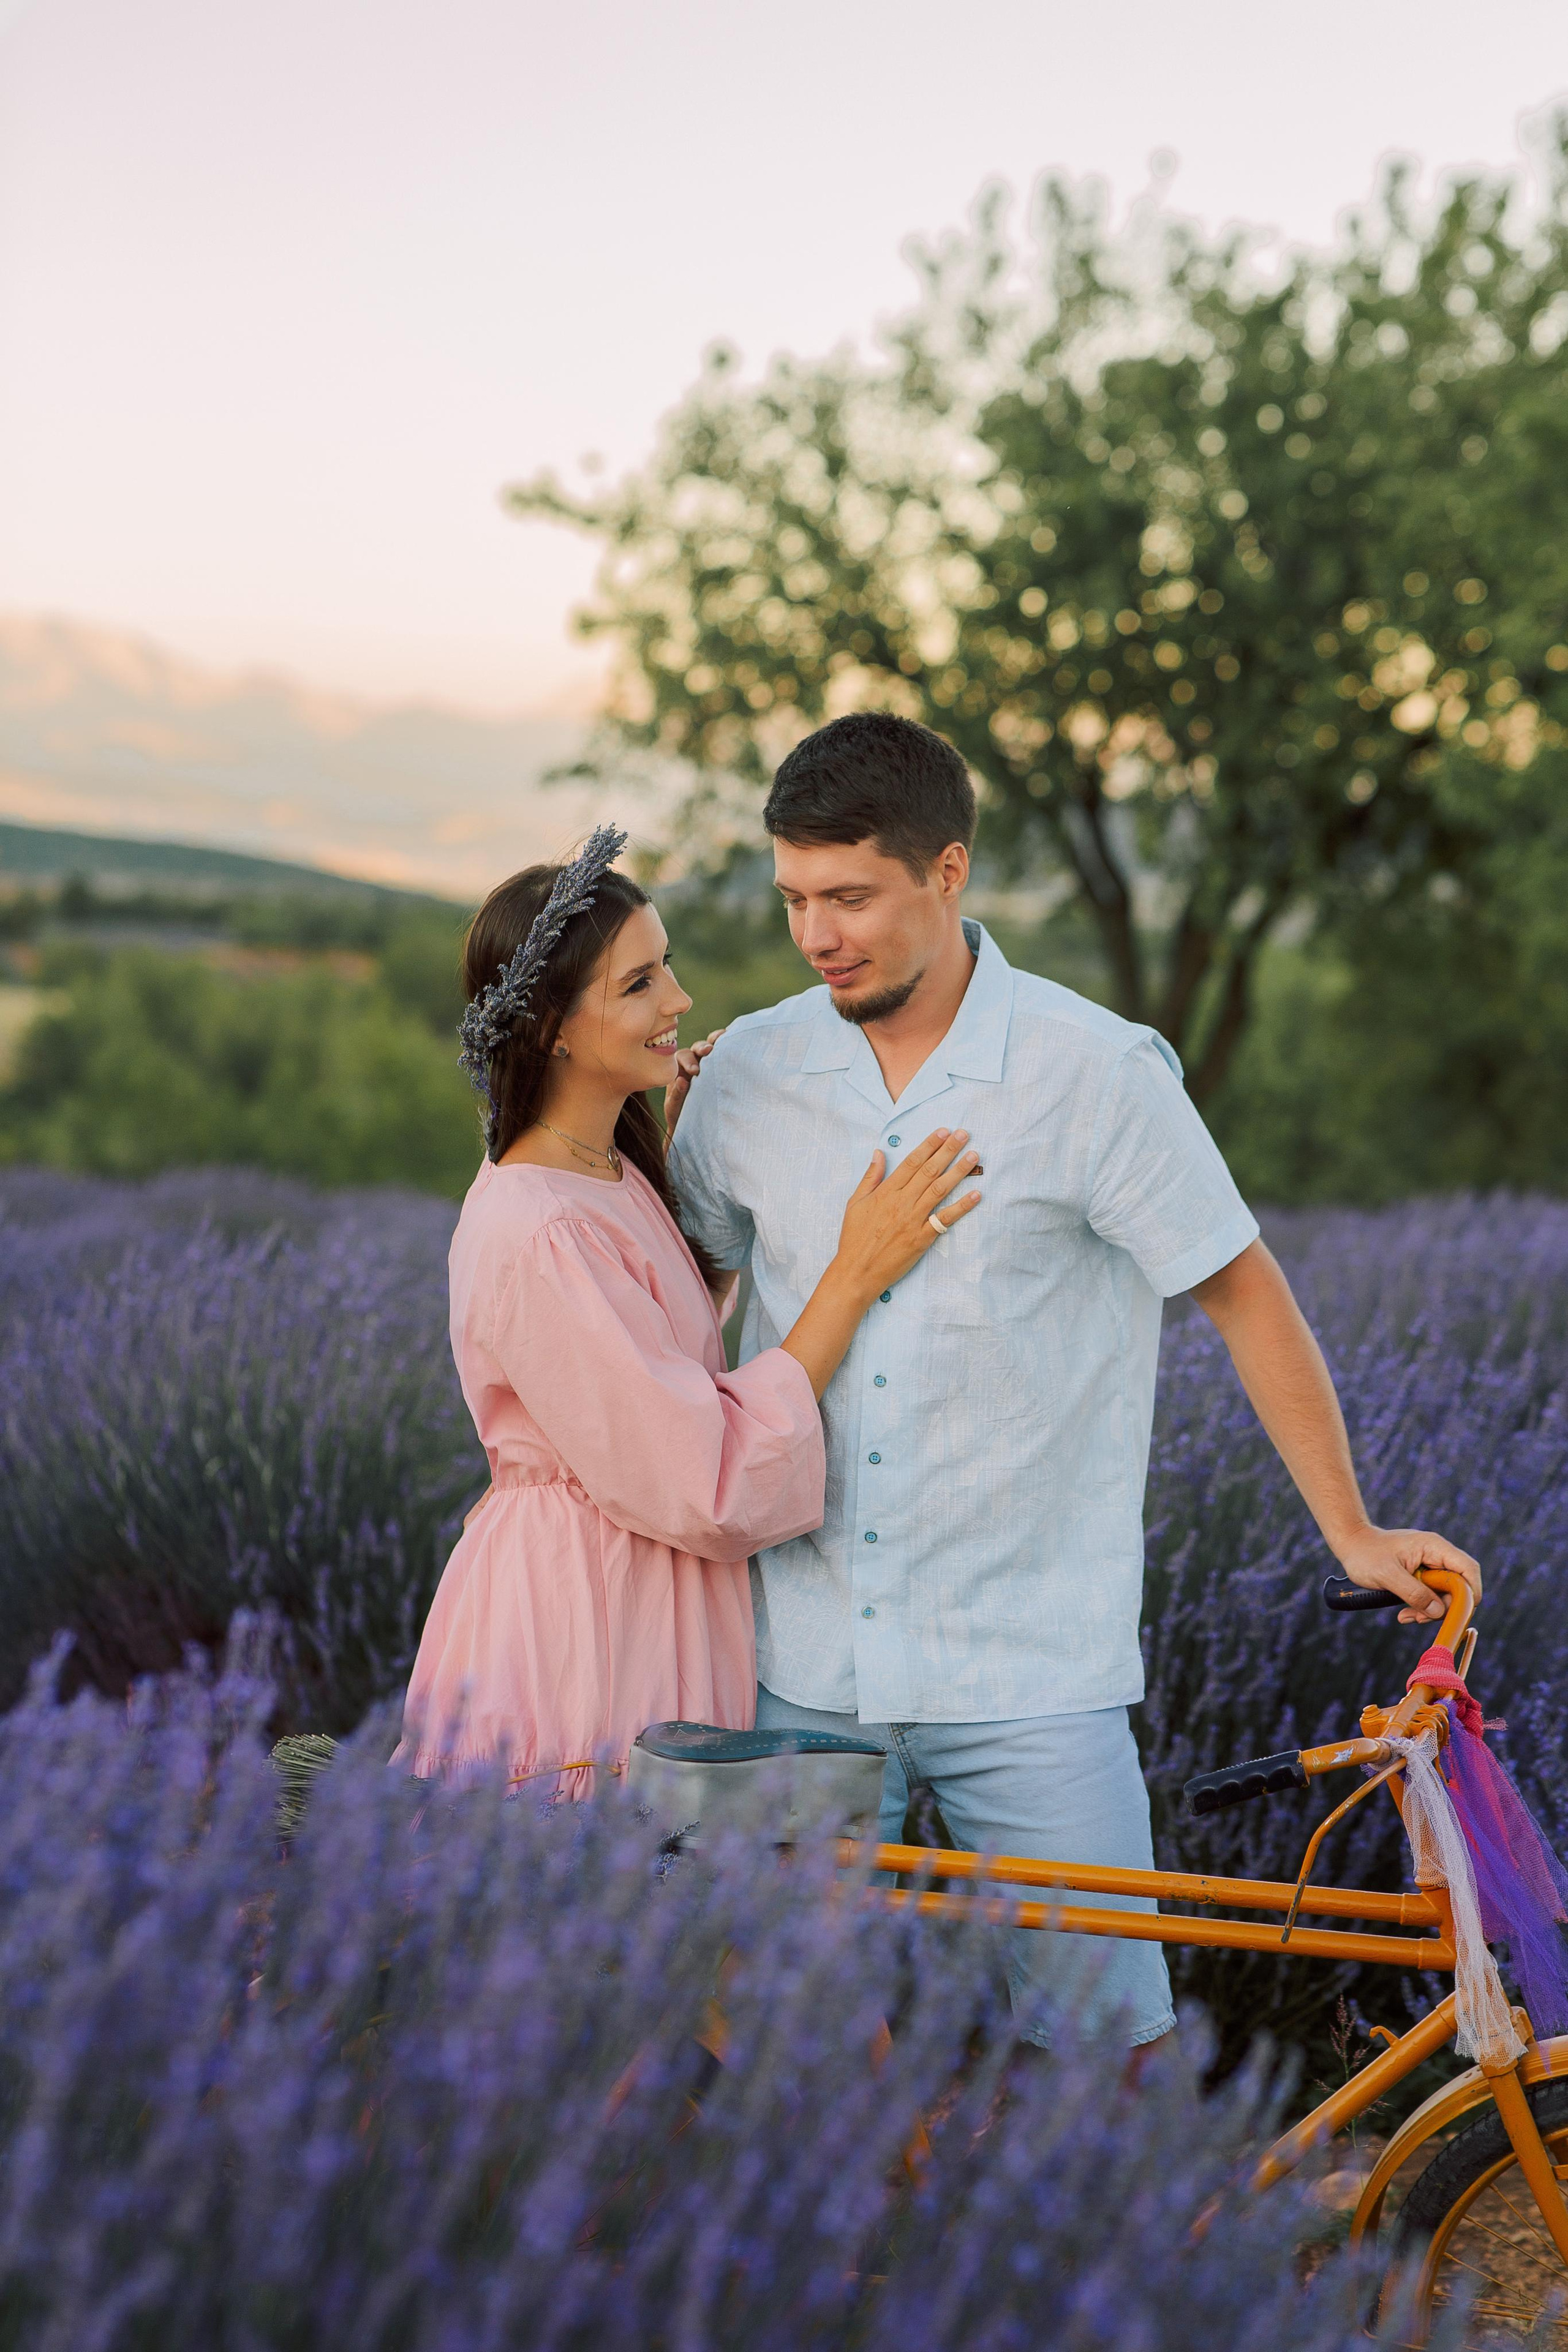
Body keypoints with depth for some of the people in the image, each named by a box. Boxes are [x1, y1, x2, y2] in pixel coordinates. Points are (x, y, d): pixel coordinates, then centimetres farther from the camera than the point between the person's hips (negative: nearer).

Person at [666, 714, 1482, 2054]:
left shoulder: (1096, 1071, -7)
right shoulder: (748, 1074, 3)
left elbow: (1244, 1291, 0)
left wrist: (1351, 1530, 1)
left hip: (1029, 1678, -3)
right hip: (806, 1676, 3)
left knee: (1105, 2029, -1)